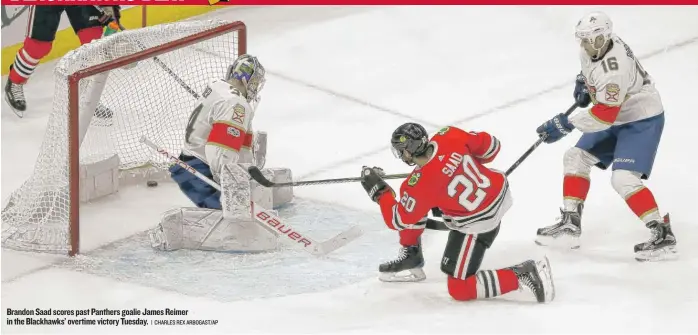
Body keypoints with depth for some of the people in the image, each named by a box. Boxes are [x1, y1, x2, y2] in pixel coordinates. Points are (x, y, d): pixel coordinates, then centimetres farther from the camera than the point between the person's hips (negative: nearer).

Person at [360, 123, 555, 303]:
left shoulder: (421, 183, -26)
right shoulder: (449, 137, -13)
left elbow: (398, 221, -12)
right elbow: (490, 146, 1)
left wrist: (379, 191, 1)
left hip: (477, 224, -8)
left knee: (460, 290, 3)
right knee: (410, 194, 14)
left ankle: (524, 275, -8)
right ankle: (411, 257, 32)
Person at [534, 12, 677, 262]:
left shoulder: (613, 70, -33)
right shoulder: (592, 48, -5)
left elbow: (606, 114, -34)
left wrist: (567, 124, -32)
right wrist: (583, 82, 6)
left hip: (642, 120, -10)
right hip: (617, 118, 10)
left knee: (623, 179, -22)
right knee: (576, 157, 9)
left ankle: (663, 235, -17)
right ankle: (570, 224, 13)